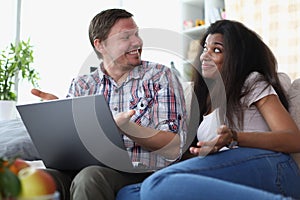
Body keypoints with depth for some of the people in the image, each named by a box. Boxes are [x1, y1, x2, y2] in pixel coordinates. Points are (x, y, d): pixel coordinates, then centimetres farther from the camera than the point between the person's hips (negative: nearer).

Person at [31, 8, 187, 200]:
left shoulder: (160, 76, 3)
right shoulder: (81, 85, 12)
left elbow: (173, 149, -6)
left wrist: (124, 126, -22)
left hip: (143, 174, -2)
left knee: (89, 177, -32)